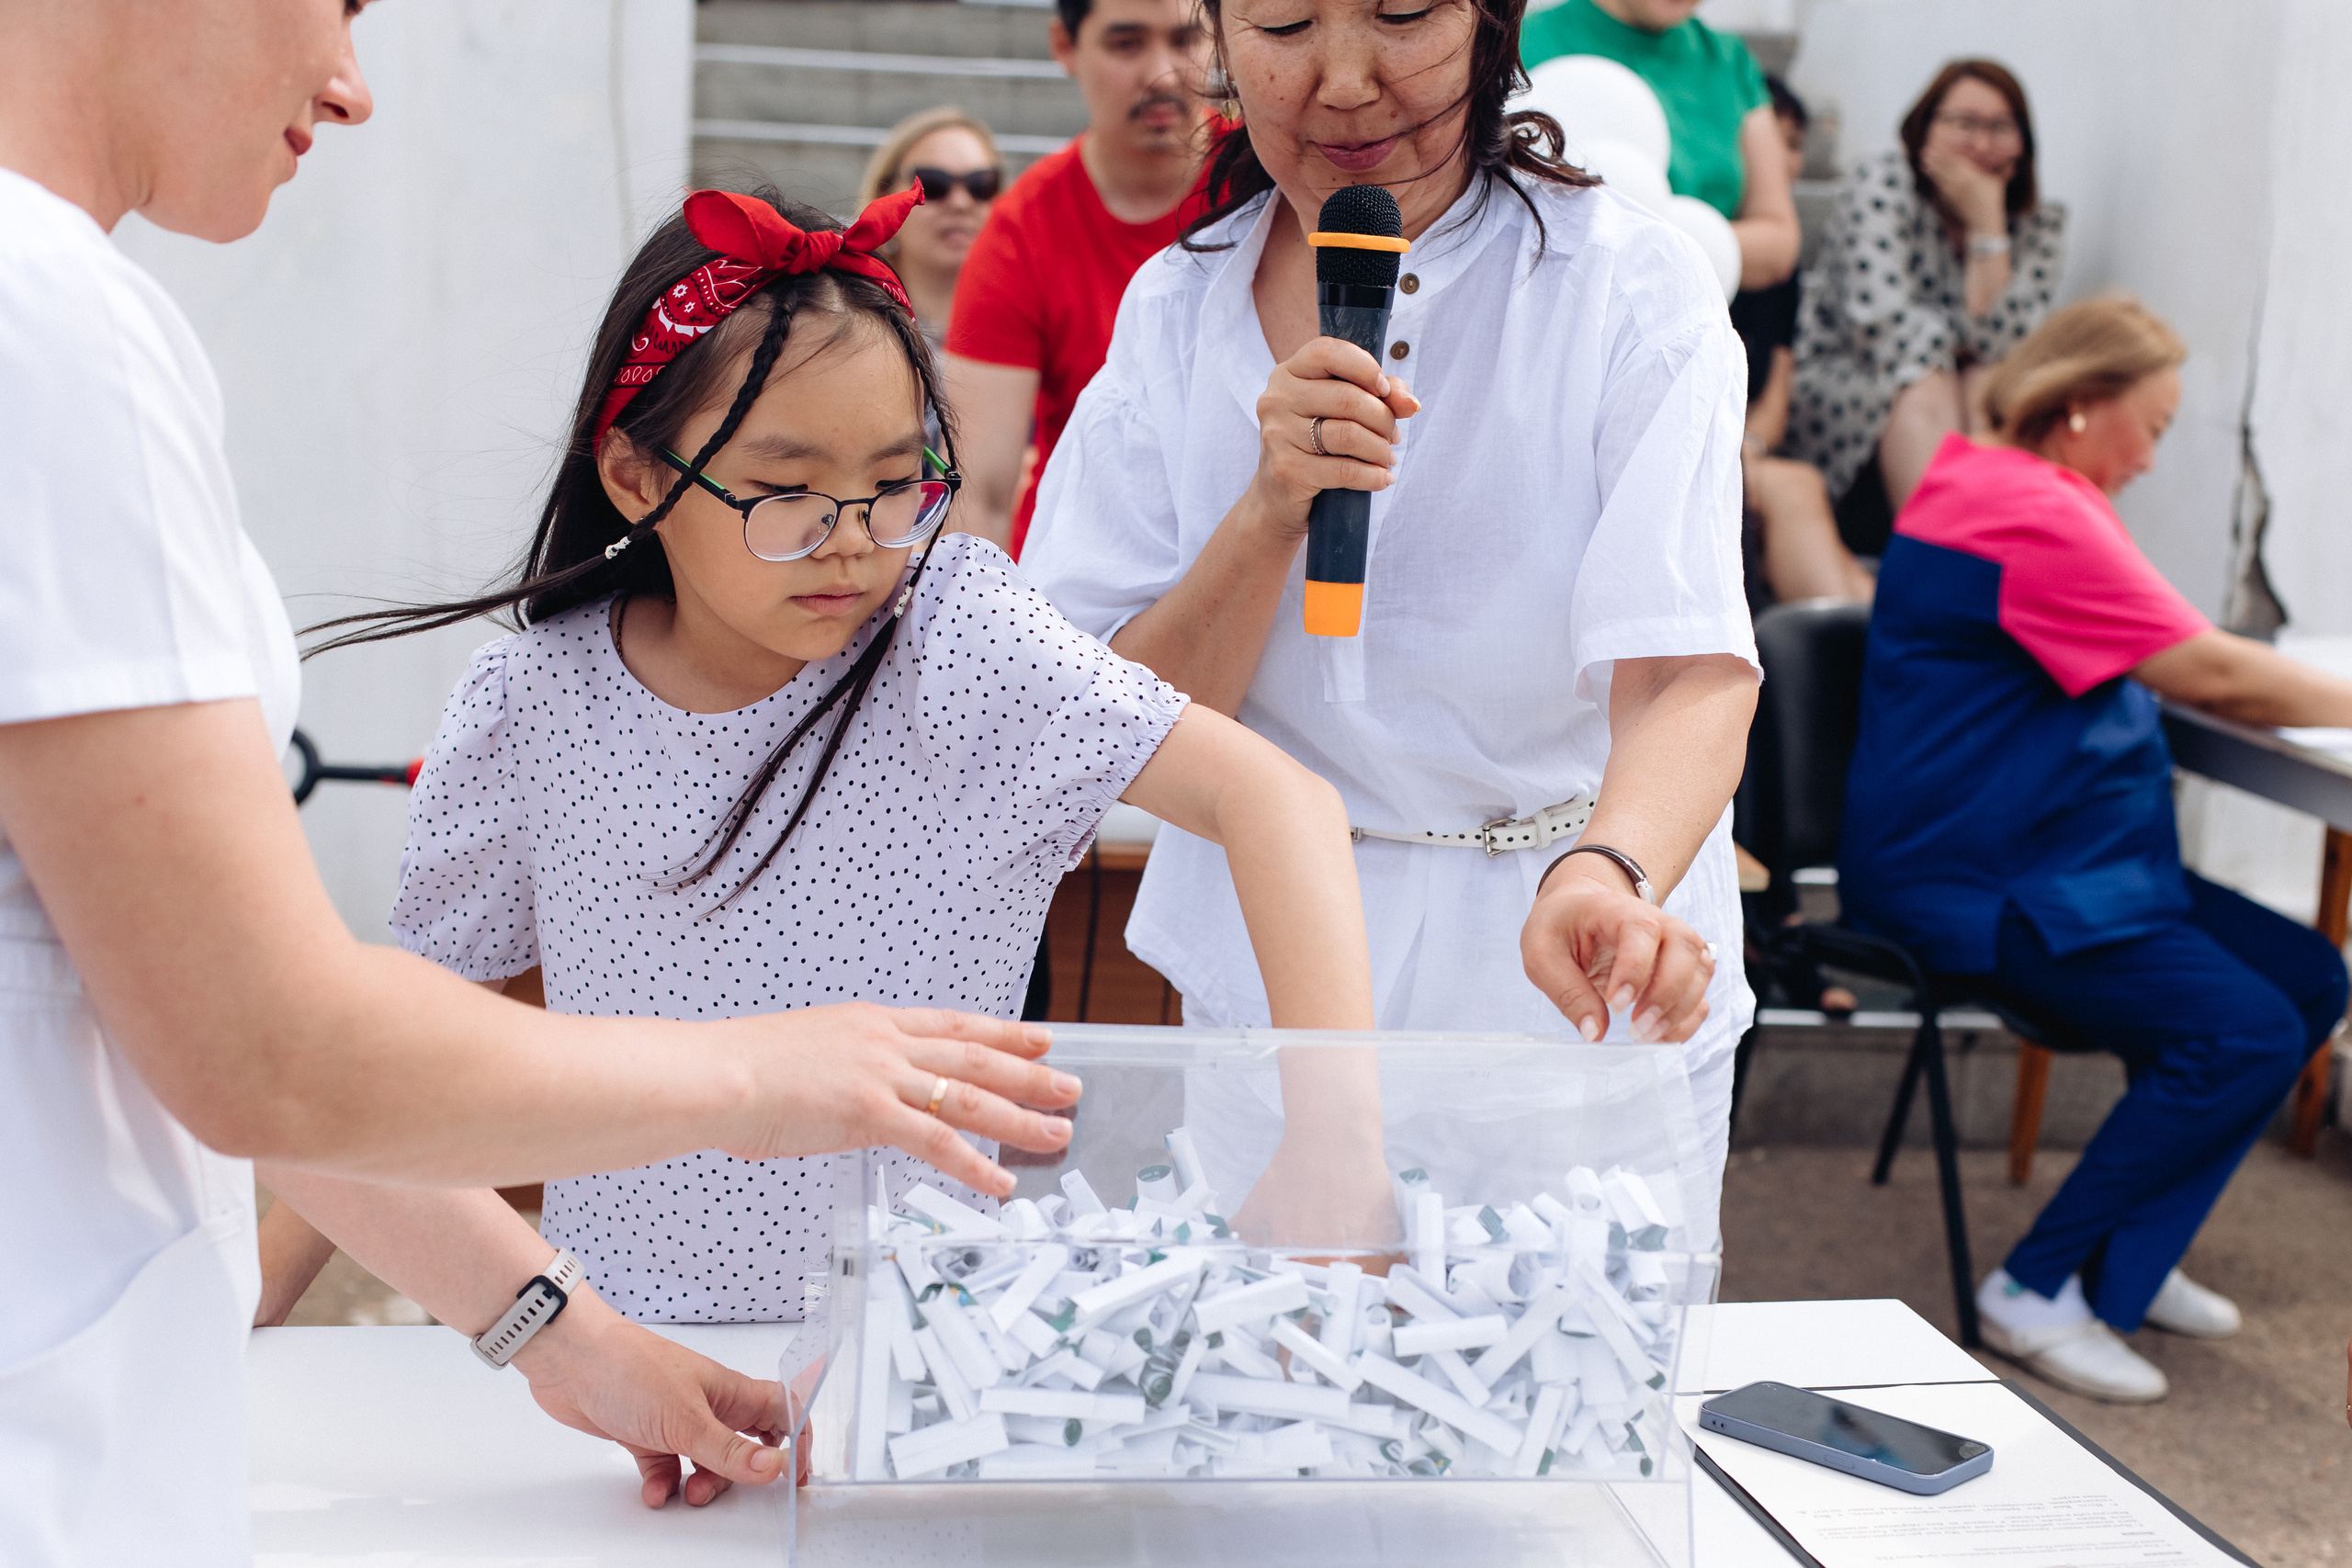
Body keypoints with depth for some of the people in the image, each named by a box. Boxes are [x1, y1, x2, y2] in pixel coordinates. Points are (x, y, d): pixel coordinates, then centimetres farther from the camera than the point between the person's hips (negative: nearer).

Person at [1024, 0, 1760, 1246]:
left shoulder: (1631, 290, -13)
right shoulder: (1175, 309, -4)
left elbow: (1687, 672, -26)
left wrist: (1609, 877, -47)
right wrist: (1270, 513, -24)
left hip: (1571, 1004, -2)